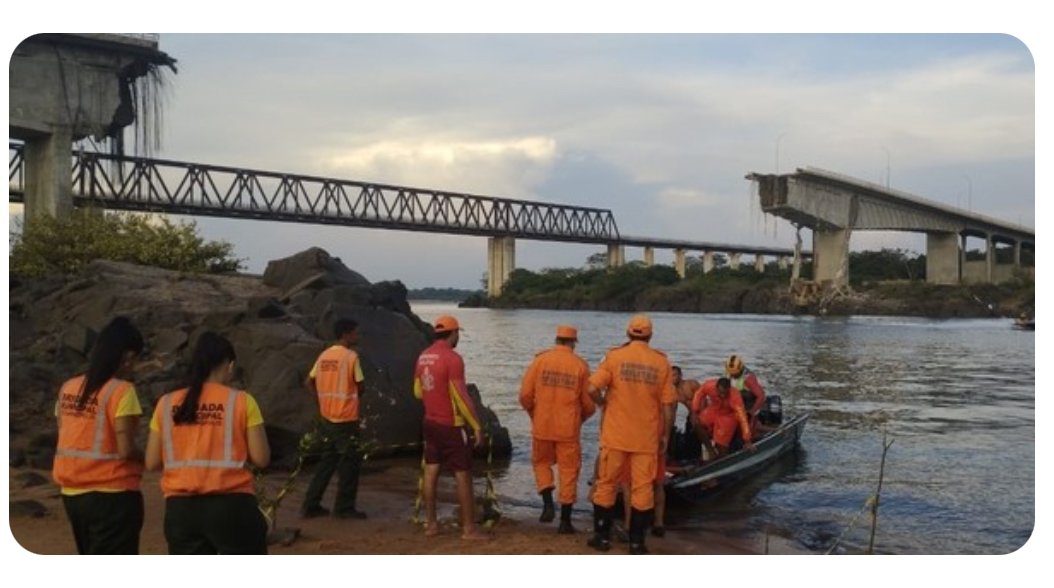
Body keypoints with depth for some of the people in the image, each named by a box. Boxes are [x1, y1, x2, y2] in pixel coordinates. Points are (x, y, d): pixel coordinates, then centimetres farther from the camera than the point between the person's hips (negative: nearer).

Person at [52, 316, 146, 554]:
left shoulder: (69, 388, 7)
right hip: (111, 495, -7)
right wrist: (144, 458, 1)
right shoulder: (121, 390, -15)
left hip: (72, 494, 7)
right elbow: (125, 450, -18)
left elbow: (67, 439, 9)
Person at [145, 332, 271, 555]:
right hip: (231, 505, -3)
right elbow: (261, 458, -5)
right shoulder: (241, 401, -4)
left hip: (181, 508, 3)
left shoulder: (167, 404, 5)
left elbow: (152, 462, 6)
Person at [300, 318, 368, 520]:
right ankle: (344, 508, 10)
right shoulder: (351, 356, -13)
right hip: (346, 419, -7)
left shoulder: (324, 355, 7)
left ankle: (311, 505, 16)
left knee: (327, 462, 16)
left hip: (327, 418, 7)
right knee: (349, 464, 5)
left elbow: (309, 382, 11)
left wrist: (324, 399, 14)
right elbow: (360, 386, -8)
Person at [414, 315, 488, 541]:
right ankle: (469, 529, 3)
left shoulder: (423, 357, 5)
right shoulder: (452, 358, -18)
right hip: (451, 425, -7)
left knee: (431, 471, 11)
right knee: (463, 475, -1)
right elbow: (461, 396, -20)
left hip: (430, 422, 8)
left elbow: (418, 392, 14)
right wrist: (477, 426, -14)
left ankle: (430, 524, 16)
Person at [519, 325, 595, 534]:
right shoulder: (581, 365, -3)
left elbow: (525, 395, -5)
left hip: (542, 426, 1)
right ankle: (565, 521, 11)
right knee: (568, 471, 9)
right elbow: (589, 403, -1)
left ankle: (548, 503, 3)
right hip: (568, 429, -1)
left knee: (541, 463, 22)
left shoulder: (540, 360, -3)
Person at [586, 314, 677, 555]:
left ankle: (602, 536, 17)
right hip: (647, 437, 1)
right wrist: (665, 435, 8)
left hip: (615, 434, 0)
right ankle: (637, 541, 11)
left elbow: (593, 388, -14)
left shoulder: (615, 356, -5)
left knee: (607, 484, 11)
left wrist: (604, 404, 6)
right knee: (642, 488, 8)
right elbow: (668, 404, -1)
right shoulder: (661, 362, -1)